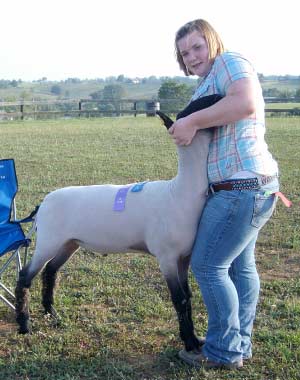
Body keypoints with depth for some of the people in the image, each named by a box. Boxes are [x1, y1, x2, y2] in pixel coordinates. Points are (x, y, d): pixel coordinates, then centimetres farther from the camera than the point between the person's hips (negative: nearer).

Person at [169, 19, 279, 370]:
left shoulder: (229, 62, -8)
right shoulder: (208, 84, 22)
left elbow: (246, 103, -28)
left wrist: (192, 121, -23)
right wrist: (184, 127, 3)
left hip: (241, 188, -11)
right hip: (252, 185, 11)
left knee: (208, 265, -5)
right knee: (240, 265, 16)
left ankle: (224, 352, 8)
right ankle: (240, 344, 27)